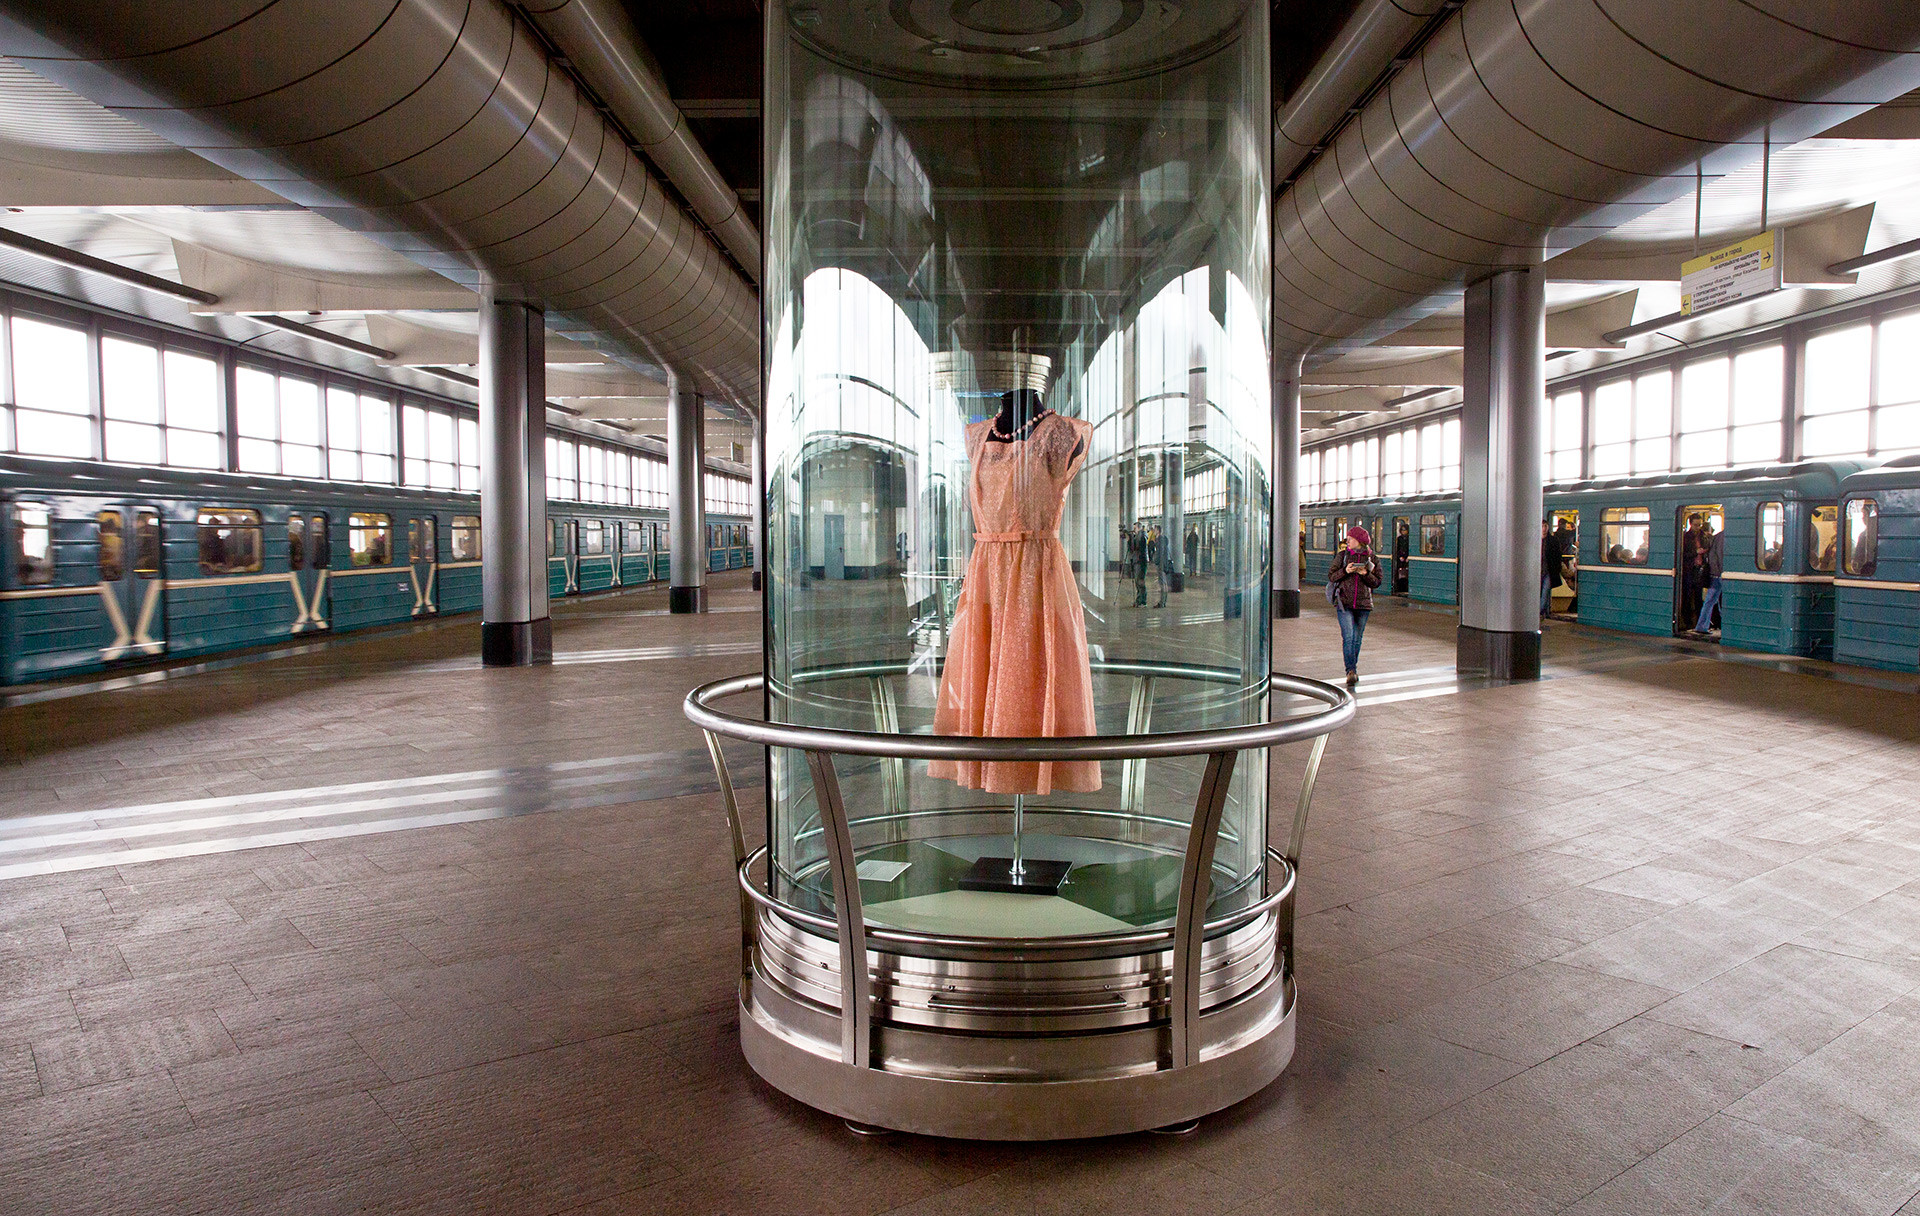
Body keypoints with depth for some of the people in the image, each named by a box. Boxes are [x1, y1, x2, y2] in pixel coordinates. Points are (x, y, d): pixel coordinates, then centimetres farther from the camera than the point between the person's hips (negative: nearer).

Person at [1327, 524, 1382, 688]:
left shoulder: (1372, 558, 4)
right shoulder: (1343, 555, 4)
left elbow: (1377, 582, 4)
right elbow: (1331, 575, 3)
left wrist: (1366, 574, -15)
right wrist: (1345, 571, -13)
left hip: (1363, 603, 1)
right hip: (1344, 603, -1)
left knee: (1357, 638, 9)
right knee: (1348, 636, -14)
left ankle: (1353, 670, 25)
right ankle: (1351, 671, -17)